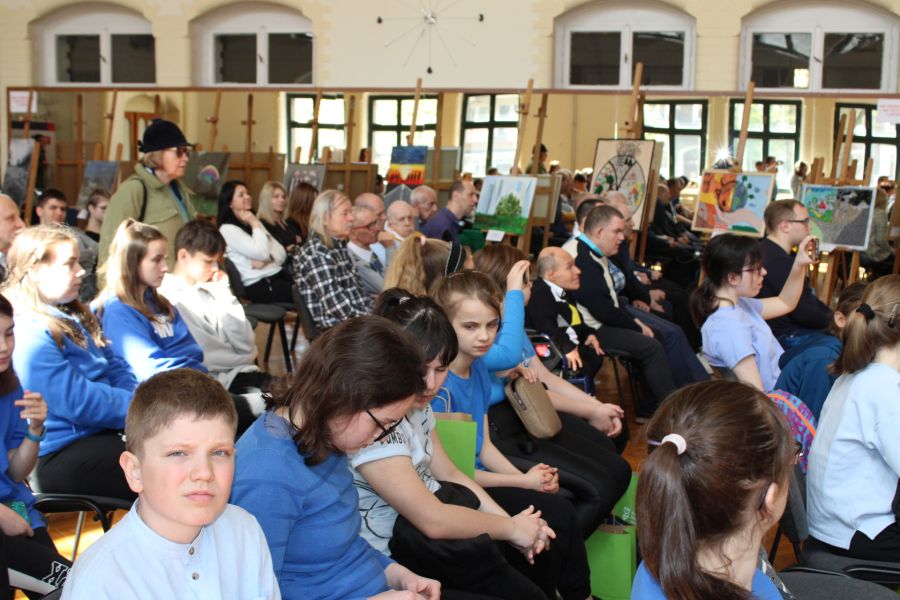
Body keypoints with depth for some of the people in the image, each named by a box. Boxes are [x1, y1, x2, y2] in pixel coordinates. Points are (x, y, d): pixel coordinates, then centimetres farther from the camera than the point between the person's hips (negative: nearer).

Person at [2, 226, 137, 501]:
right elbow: (80, 402, -22)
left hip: (99, 435, 10)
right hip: (61, 457, -10)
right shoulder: (30, 334, -16)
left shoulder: (75, 317, 14)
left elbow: (116, 370, 14)